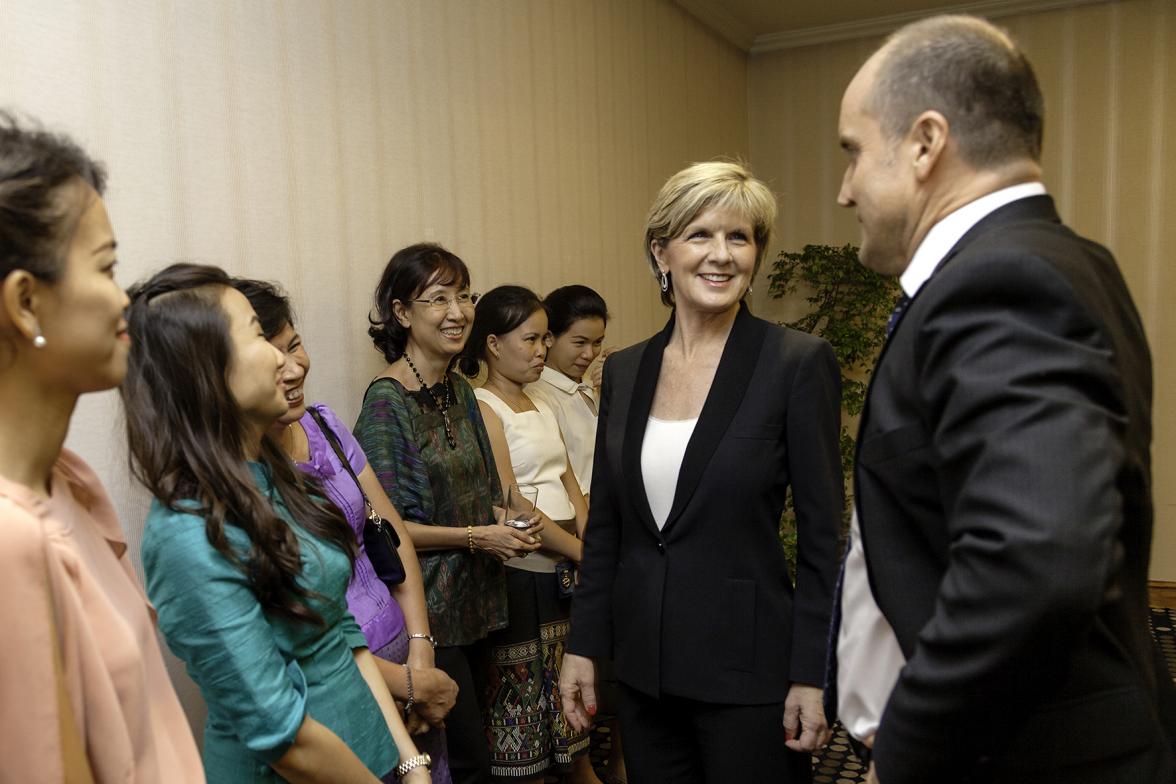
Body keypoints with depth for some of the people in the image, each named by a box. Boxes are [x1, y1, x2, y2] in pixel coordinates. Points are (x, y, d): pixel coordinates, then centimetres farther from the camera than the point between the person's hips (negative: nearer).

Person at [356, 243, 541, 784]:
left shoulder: (459, 390, 7)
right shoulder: (387, 400, -16)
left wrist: (506, 525, -2)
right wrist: (477, 537, -16)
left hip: (472, 601, 7)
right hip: (424, 609, -7)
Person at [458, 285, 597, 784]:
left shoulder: (543, 410, 14)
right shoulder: (482, 407, -10)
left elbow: (571, 489, 9)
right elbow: (511, 507, -16)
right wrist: (582, 552, -12)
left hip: (567, 573, 7)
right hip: (520, 575, -7)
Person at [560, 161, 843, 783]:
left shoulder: (799, 363, -10)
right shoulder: (624, 371, 3)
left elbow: (822, 534, -9)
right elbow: (604, 524, 8)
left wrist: (812, 677, -10)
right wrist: (583, 645, 8)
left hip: (747, 668, -4)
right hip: (642, 665, 5)